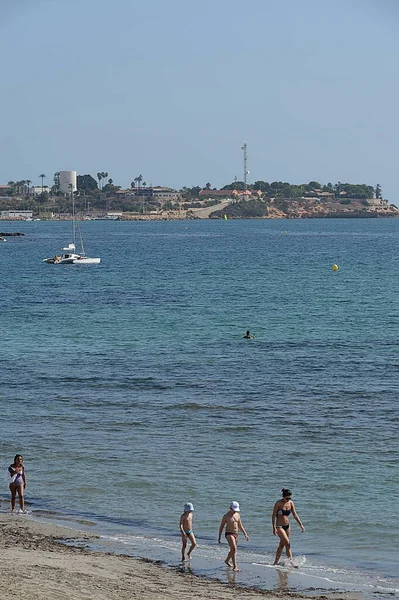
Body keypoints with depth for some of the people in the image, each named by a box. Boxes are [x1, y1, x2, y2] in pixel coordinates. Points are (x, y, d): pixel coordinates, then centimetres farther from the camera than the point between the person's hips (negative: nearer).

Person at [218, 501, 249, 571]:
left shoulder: (237, 515, 8)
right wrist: (219, 537, -6)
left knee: (232, 550, 21)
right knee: (234, 549, -19)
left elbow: (240, 526, 16)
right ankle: (235, 567, -23)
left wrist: (245, 534, 12)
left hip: (236, 534, 7)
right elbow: (221, 527, -4)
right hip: (229, 534, -7)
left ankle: (227, 561, 48)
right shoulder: (226, 516, -8)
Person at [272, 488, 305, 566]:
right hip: (279, 526, -6)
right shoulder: (278, 503, -14)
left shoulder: (291, 503, 1)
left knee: (282, 545, 11)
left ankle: (276, 562, 21)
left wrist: (301, 525, 1)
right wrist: (274, 528, -20)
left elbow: (295, 515, 8)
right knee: (287, 543, -16)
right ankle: (291, 560, -17)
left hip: (287, 526, 6)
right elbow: (273, 516, -13)